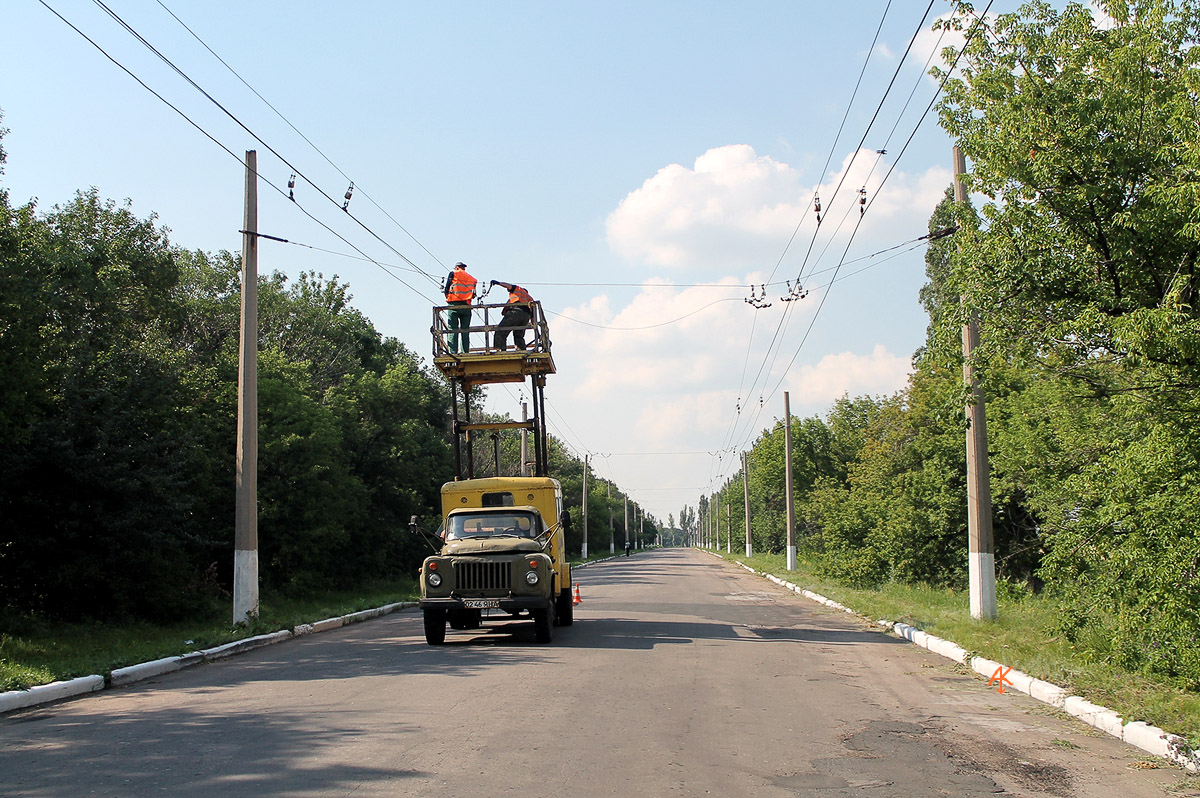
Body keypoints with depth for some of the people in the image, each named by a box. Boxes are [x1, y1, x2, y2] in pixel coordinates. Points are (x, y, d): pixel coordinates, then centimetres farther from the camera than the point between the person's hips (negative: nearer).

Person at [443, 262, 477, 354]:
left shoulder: (453, 274, 5)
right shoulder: (471, 278, 16)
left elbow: (447, 289, 2)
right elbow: (473, 294, 11)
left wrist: (444, 291, 23)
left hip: (453, 305, -3)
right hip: (466, 306, 3)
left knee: (453, 330, -4)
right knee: (465, 331, 8)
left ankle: (453, 352, -11)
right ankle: (465, 352, 2)